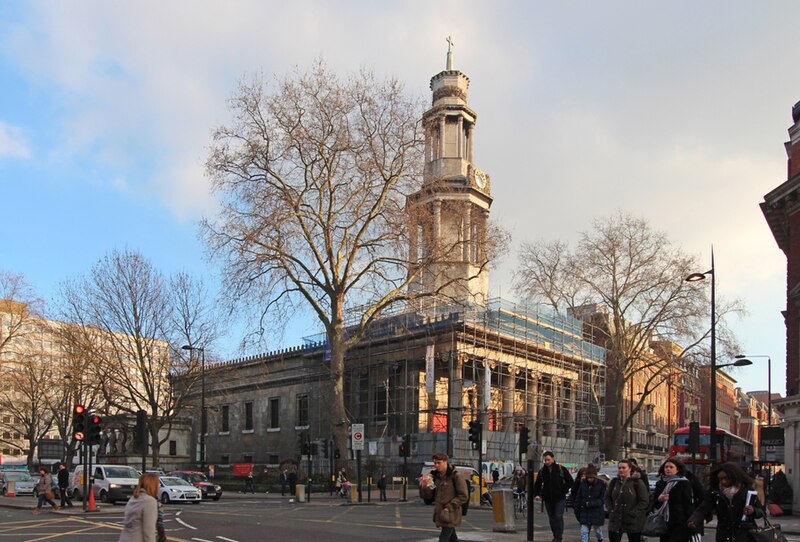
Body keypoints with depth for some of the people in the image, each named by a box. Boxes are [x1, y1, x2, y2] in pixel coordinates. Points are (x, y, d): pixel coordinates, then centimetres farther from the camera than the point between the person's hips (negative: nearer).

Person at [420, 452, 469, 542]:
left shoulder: (456, 476, -10)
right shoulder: (435, 476, 8)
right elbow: (429, 496, 10)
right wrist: (425, 487, -11)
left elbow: (463, 496, -12)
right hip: (440, 514, 7)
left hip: (450, 515, -7)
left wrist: (449, 507, -16)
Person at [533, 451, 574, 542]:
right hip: (548, 498, 4)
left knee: (558, 517, -12)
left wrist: (563, 490, -7)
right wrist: (537, 494, -2)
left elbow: (570, 481, 3)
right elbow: (537, 485, 13)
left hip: (560, 498, -3)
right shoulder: (542, 471, 5)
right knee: (551, 518, 9)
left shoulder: (561, 469, -3)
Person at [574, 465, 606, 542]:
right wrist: (577, 512, 2)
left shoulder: (601, 484, -11)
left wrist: (590, 504, -23)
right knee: (584, 533, -5)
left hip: (597, 514, -2)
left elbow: (602, 500, -13)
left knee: (598, 532, 17)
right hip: (585, 513, 2)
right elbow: (578, 498, 4)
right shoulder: (583, 484, -3)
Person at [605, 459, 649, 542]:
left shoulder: (637, 482, -7)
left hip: (633, 522, -4)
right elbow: (607, 497, 14)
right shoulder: (614, 482, 8)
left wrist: (633, 513, -16)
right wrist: (610, 509, -1)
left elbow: (644, 501, -10)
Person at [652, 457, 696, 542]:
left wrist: (689, 523, -11)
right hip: (664, 524, 5)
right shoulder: (660, 483, 14)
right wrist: (659, 500, -6)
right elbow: (654, 504, 16)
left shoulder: (684, 483, -1)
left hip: (679, 525, -5)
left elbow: (689, 504, -5)